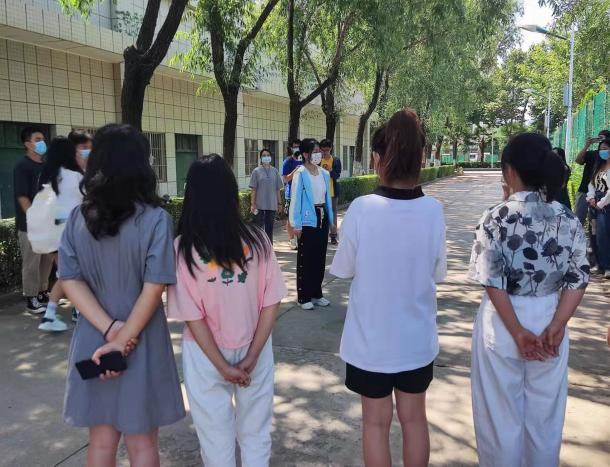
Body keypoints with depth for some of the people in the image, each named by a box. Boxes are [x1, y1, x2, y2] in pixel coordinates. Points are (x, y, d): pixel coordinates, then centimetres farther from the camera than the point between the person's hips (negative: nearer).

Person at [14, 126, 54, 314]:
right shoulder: (22, 167, -10)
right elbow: (22, 197, -15)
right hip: (30, 225, -7)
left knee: (47, 260, 13)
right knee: (31, 263, 0)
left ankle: (43, 292, 27)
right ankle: (31, 299, 10)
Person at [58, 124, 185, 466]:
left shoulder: (78, 219, -2)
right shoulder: (155, 219, -15)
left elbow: (70, 281, -7)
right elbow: (154, 288, -19)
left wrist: (110, 329, -12)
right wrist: (123, 340, -13)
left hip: (93, 344, 4)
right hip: (141, 344, -4)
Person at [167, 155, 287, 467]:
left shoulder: (183, 249, -17)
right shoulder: (257, 240, -12)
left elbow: (192, 316, -15)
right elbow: (272, 303, -10)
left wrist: (222, 367, -7)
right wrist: (251, 357, -6)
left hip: (206, 356, -1)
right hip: (254, 351, 2)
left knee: (217, 441, 19)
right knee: (256, 434, 22)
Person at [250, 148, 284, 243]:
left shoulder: (275, 171, 7)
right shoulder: (256, 171, 0)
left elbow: (278, 189, 10)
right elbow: (253, 190, -1)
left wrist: (279, 203, 9)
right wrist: (252, 204, -6)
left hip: (272, 205, 3)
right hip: (260, 205, -2)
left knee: (270, 228, 10)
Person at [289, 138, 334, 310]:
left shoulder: (324, 174, 9)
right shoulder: (300, 174, -10)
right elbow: (295, 199, -11)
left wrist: (331, 219, 13)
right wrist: (296, 224, -13)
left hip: (322, 218, 6)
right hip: (307, 220, -6)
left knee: (320, 257, 12)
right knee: (305, 259, 1)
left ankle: (316, 294, 25)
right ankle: (304, 297, 11)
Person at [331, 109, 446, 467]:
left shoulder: (361, 209, -20)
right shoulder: (433, 210, -12)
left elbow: (344, 270, -8)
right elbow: (439, 273, -1)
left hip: (371, 338, -2)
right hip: (417, 337, 2)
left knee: (376, 422, 16)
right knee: (415, 418, 21)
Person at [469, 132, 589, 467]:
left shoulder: (496, 218, -14)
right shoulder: (568, 220, -4)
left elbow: (493, 282, -17)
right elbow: (577, 280, -7)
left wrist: (517, 332, -12)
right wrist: (556, 327, -10)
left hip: (503, 322, -3)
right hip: (548, 322, 3)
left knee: (501, 416, 14)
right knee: (545, 417, 20)